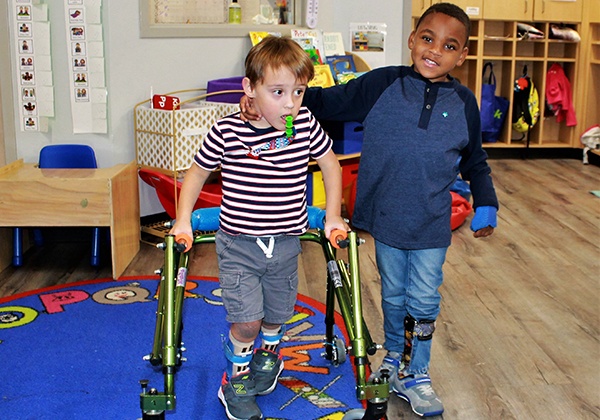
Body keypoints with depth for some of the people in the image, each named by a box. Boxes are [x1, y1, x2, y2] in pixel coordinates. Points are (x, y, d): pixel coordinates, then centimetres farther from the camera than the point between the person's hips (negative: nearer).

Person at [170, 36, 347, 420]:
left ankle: (267, 353, 49)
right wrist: (183, 221, 1)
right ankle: (236, 378, 21)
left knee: (276, 315, 15)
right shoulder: (227, 132, -14)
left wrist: (333, 216, 9)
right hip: (238, 244, -2)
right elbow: (198, 172, 2)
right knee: (246, 321, -8)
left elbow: (331, 165, 8)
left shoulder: (306, 125, -9)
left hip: (286, 243, 3)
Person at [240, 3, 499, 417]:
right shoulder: (382, 84, -9)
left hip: (432, 227, 1)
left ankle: (414, 375, 30)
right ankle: (394, 357, 42)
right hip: (386, 219, 0)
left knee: (423, 302, 10)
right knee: (393, 296, 18)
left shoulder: (464, 104, -3)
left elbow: (475, 162, 11)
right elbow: (327, 101, -7)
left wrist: (486, 205, 3)